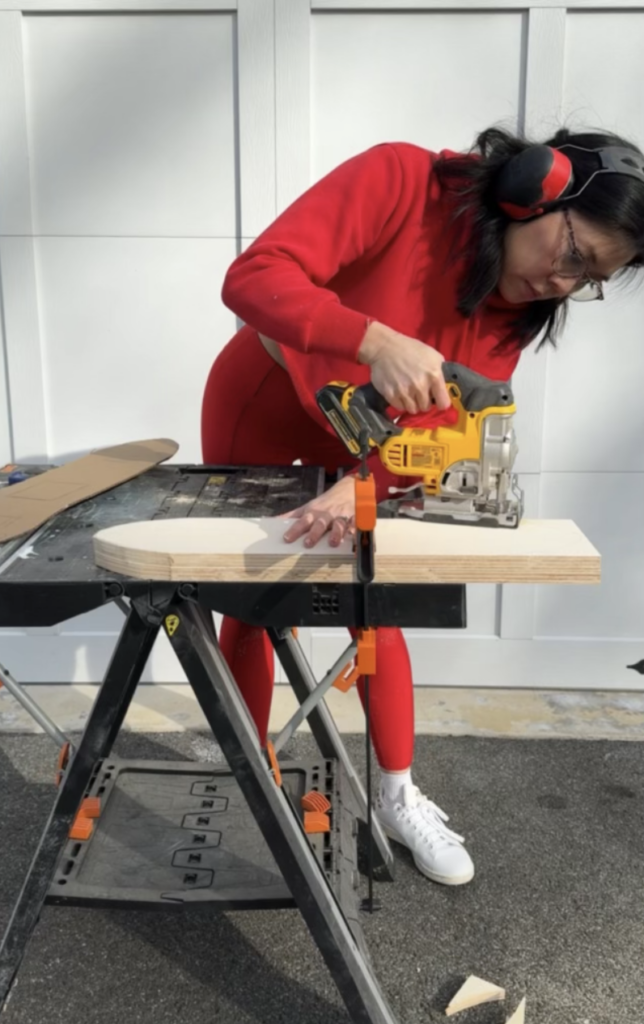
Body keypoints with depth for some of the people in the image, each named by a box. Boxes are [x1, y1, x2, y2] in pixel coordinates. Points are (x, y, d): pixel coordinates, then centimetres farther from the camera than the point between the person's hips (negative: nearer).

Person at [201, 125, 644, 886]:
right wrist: (377, 342, -55)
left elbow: (448, 419, -26)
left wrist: (363, 484, -45)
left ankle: (398, 797, 25)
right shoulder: (399, 179, -31)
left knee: (378, 607, 7)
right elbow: (254, 278, -40)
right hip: (259, 403, -4)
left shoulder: (521, 300, -16)